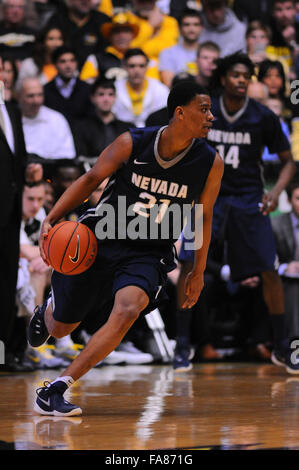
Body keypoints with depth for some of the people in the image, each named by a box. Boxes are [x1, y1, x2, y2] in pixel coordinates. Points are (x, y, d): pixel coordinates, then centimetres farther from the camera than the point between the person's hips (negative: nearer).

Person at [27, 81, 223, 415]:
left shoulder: (211, 163, -8)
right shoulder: (132, 144, -13)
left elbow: (203, 217, 6)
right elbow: (92, 179, -1)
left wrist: (198, 272, 12)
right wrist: (51, 219, -11)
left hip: (149, 254, 0)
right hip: (99, 240, 0)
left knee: (128, 310, -32)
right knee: (59, 328, 12)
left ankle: (55, 390, -27)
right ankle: (48, 309, 54)